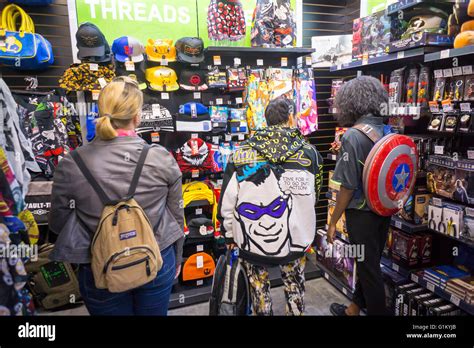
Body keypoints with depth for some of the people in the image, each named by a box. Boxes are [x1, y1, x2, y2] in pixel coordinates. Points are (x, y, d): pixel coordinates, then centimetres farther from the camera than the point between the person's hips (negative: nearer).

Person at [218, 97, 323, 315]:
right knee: (294, 286, 24)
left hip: (251, 238, -1)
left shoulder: (242, 153, -10)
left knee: (259, 289, 21)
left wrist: (229, 234, 7)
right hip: (295, 237, 1)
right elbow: (313, 198, 5)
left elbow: (227, 201, -7)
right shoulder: (309, 152, -6)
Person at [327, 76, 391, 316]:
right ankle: (355, 308, 42)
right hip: (384, 211, 8)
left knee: (368, 268, 10)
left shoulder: (353, 136, -20)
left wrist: (333, 222, -9)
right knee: (370, 263, 22)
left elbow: (348, 187, -19)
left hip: (362, 213, -8)